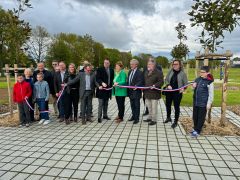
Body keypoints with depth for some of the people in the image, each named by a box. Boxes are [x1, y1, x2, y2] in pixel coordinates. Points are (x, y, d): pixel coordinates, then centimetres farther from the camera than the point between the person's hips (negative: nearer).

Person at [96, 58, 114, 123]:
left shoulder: (111, 70, 10)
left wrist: (110, 86, -1)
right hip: (101, 90, -5)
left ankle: (105, 115, 27)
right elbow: (97, 79, -12)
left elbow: (111, 79, 12)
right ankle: (99, 117, 6)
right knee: (101, 104, -2)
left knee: (106, 104, 15)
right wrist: (102, 83, -29)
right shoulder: (99, 69, -4)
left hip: (108, 89, 5)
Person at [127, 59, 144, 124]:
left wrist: (136, 86, -34)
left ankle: (137, 118, 14)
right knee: (132, 105, 18)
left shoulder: (139, 72, -12)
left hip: (136, 92, -7)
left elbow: (140, 82, -18)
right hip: (130, 91, 7)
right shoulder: (130, 71, 13)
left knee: (136, 105, 3)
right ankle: (133, 116, 32)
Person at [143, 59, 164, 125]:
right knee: (149, 106, 17)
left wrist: (155, 85, -28)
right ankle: (150, 117, 33)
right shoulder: (146, 72, 13)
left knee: (154, 107, 2)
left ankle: (154, 120, 14)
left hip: (154, 93, -7)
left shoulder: (158, 72, -11)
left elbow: (161, 82, -15)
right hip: (147, 92, 7)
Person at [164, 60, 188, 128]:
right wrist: (168, 85, -12)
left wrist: (183, 88, -22)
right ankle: (168, 117, 41)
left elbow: (186, 83, -3)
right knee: (168, 105, 18)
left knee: (176, 107, 3)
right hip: (169, 92, 4)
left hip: (177, 93, -4)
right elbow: (166, 79, 6)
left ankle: (175, 122, 19)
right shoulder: (170, 71, 2)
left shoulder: (182, 73, -7)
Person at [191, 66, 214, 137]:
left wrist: (209, 103, -12)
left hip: (203, 103, -6)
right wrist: (193, 86, -1)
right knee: (195, 116, 15)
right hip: (195, 102, 6)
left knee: (201, 118, 5)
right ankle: (195, 128, 32)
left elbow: (211, 94, -9)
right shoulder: (197, 79, 6)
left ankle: (197, 131, 15)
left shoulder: (209, 82, -11)